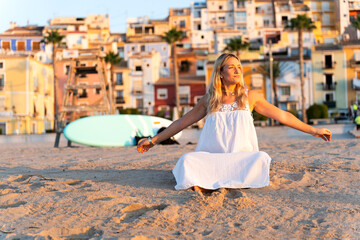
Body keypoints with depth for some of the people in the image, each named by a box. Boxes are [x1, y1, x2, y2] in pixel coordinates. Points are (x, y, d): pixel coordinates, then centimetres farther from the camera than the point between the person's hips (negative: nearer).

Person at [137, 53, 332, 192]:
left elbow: (282, 116, 14)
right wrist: (154, 140, 18)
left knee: (261, 158, -34)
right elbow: (182, 122, 18)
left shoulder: (249, 96, 10)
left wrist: (312, 130, 14)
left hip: (242, 158, 0)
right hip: (212, 158, 0)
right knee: (188, 160, -29)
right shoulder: (209, 100, 11)